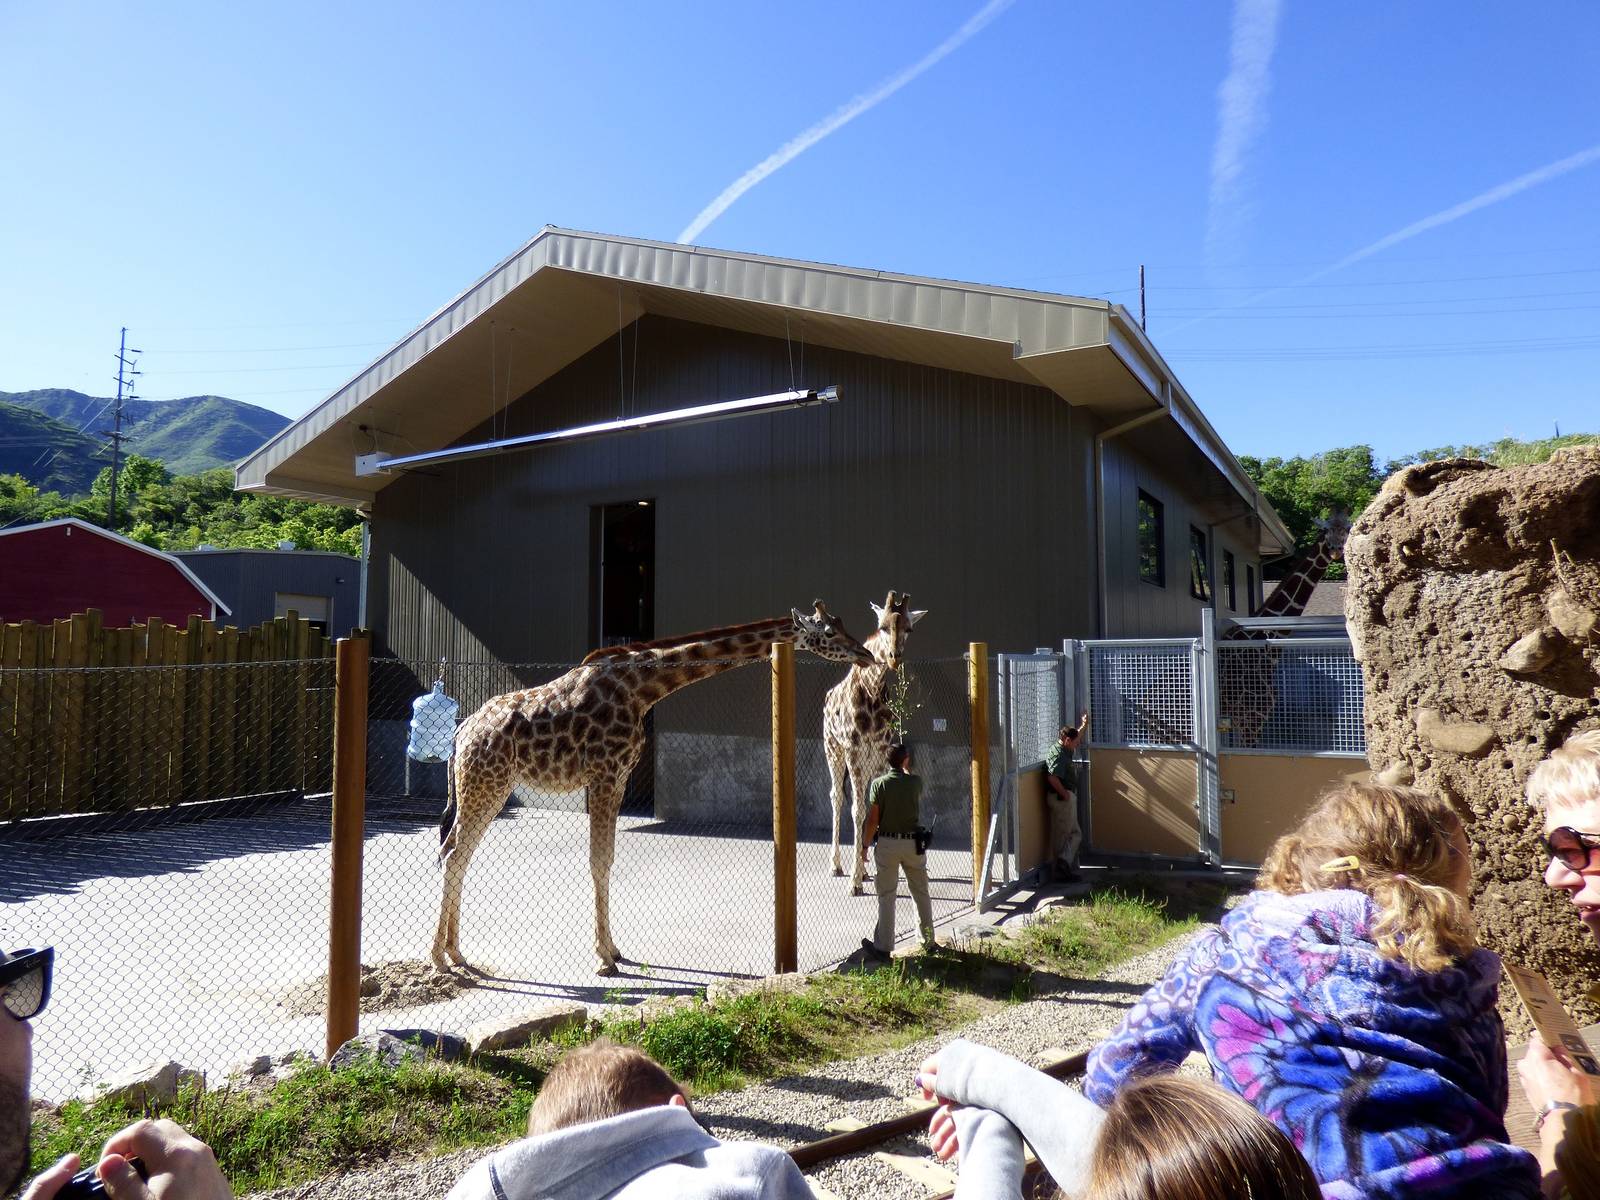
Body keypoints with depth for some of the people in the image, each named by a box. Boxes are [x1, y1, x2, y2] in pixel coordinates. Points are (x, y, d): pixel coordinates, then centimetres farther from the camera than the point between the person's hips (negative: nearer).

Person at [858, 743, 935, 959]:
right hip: (914, 843, 2)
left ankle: (883, 945, 7)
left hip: (887, 843, -2)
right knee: (921, 893, 15)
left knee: (886, 896, 4)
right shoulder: (916, 781, -3)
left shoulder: (879, 783, -8)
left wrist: (865, 845, 1)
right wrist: (906, 769, 37)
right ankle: (929, 939, 25)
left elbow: (873, 819, -9)